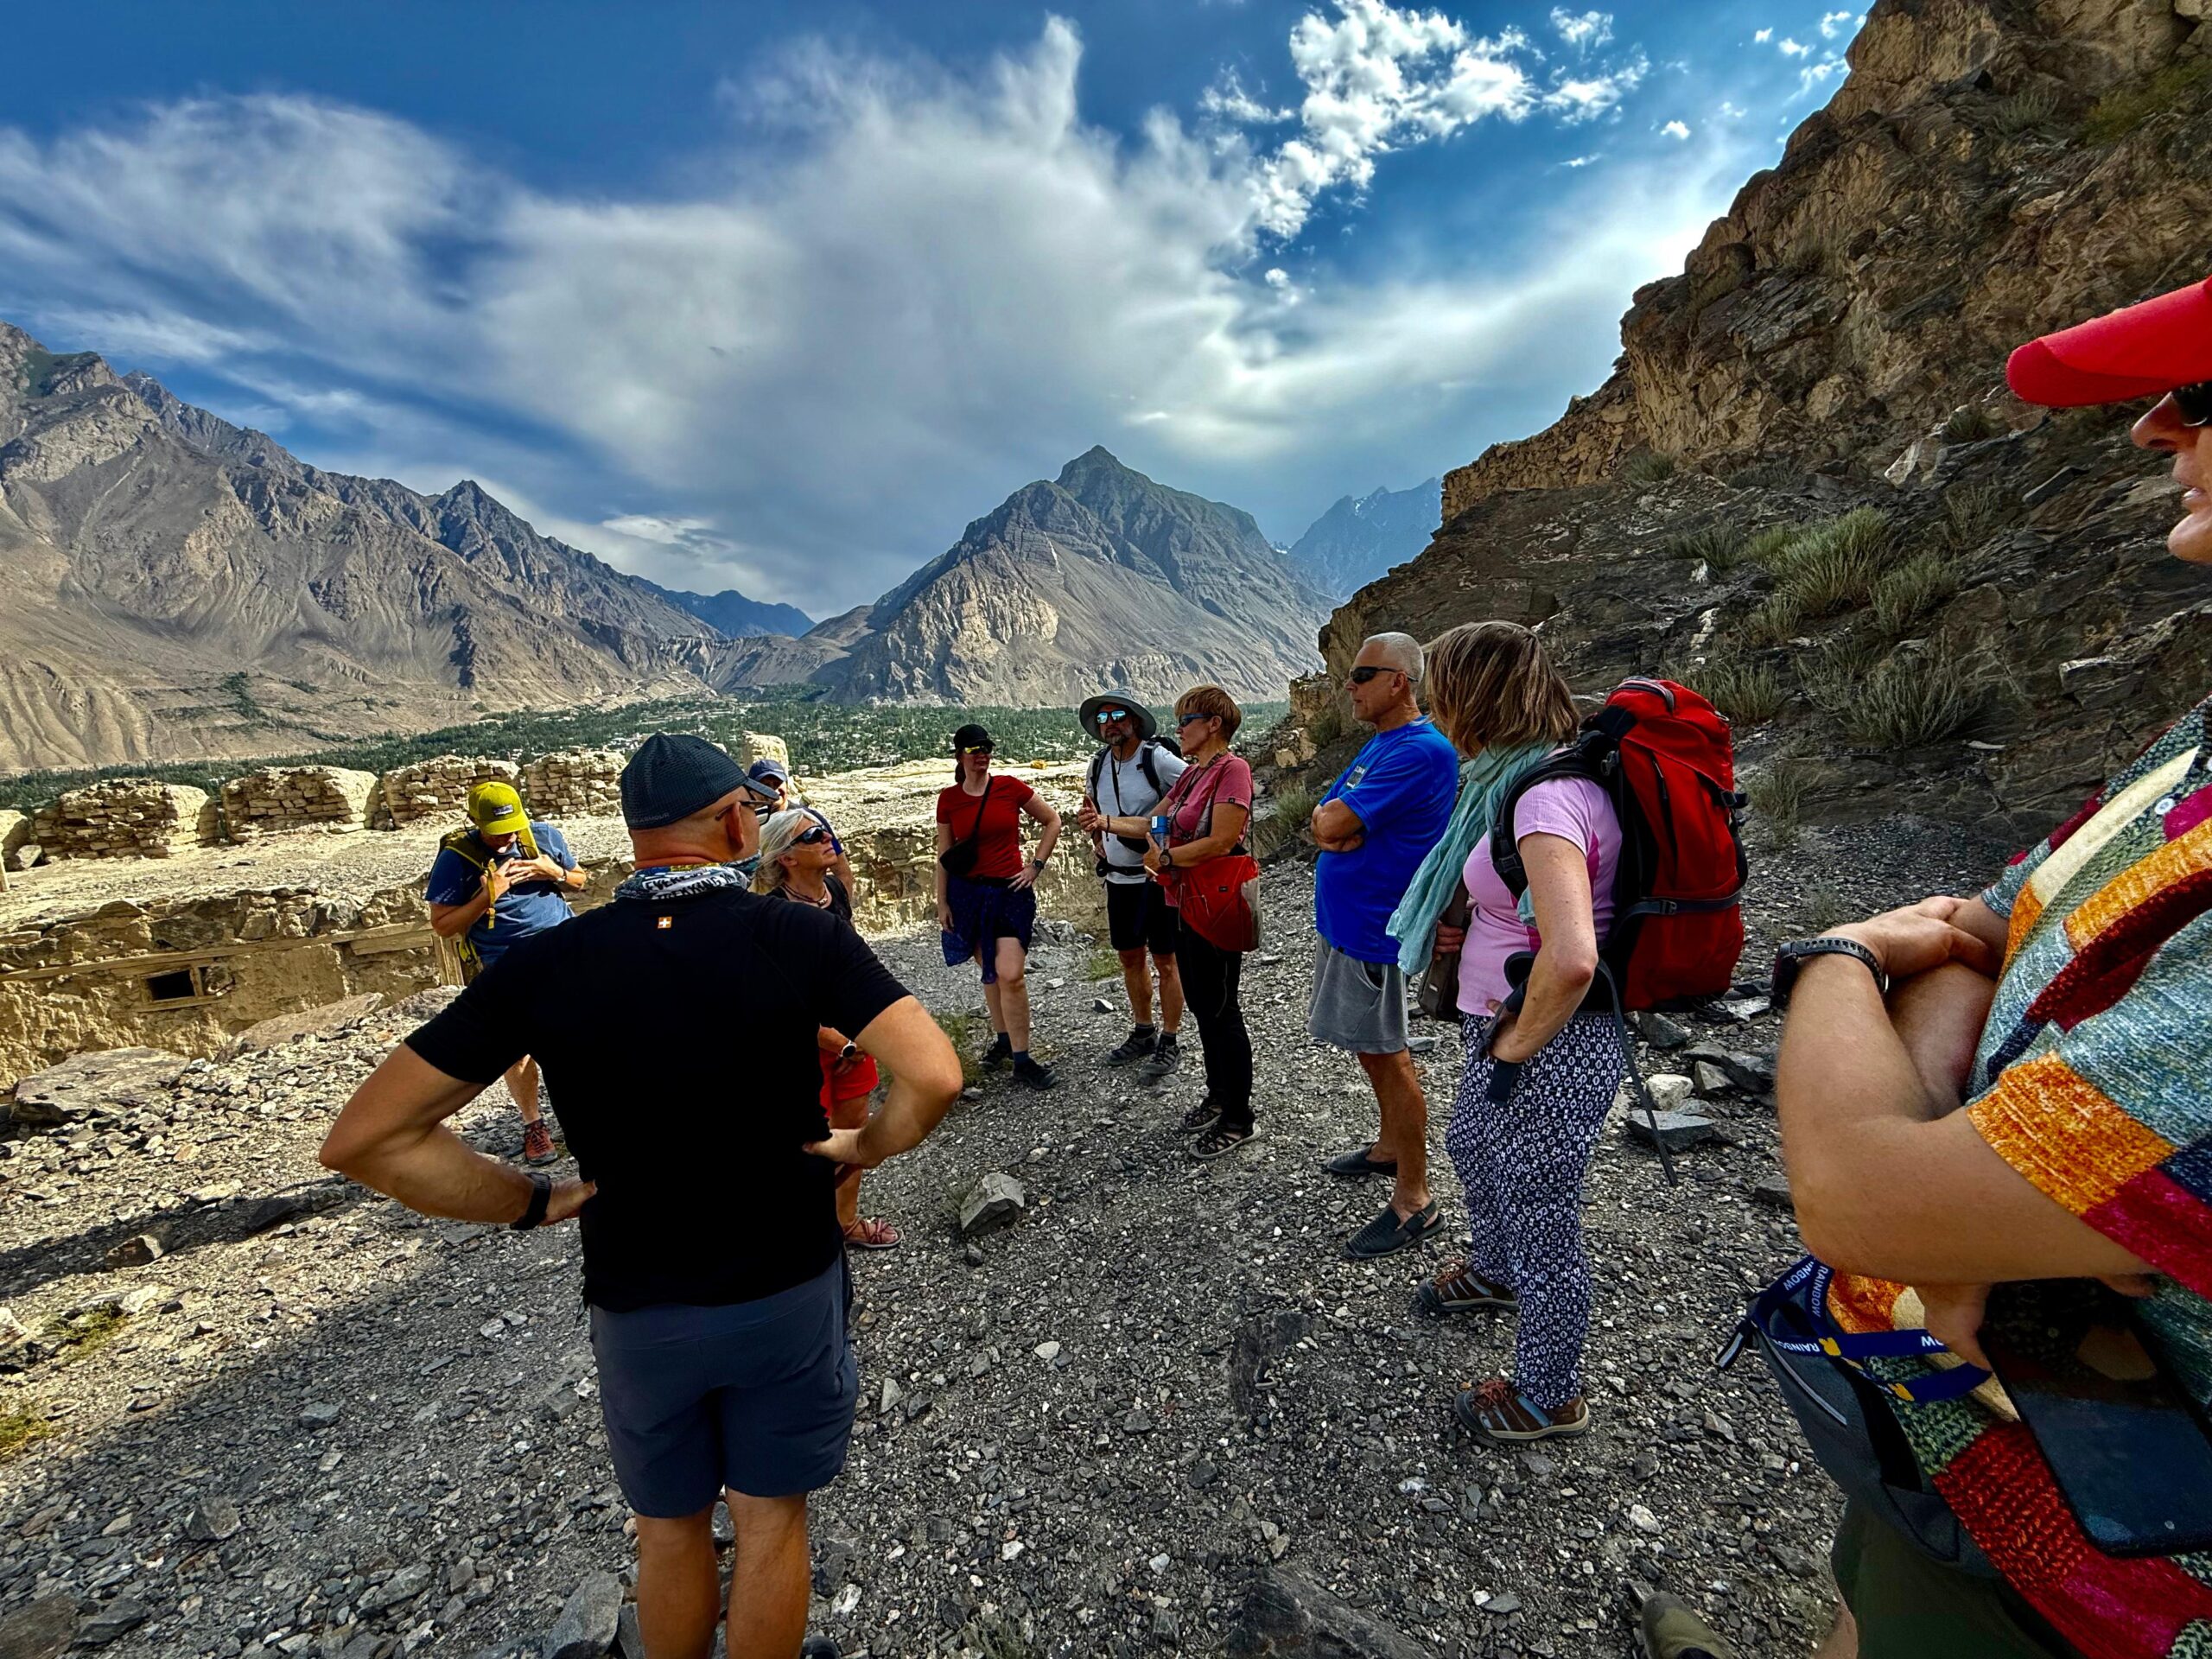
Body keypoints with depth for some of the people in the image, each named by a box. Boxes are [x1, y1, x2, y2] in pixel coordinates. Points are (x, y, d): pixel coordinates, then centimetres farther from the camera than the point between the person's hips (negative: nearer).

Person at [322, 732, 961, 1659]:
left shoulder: (544, 964, -14)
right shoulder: (801, 936, -20)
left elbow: (364, 1141, -12)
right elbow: (934, 1077, -29)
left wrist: (533, 1202, -2)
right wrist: (864, 1147, -9)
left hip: (637, 1308, 2)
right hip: (787, 1292, -2)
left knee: (669, 1525, 28)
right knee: (770, 1517, 22)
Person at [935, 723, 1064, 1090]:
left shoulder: (1011, 787, -4)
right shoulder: (948, 799, 1)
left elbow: (1052, 820, 7)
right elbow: (944, 855, 7)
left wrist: (1036, 865, 1)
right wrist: (942, 903, 6)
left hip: (1011, 891, -2)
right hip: (968, 893, 2)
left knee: (1010, 974, -11)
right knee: (990, 972, 10)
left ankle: (1022, 1059, 1)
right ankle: (1002, 1039, 30)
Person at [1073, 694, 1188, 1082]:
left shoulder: (1158, 760, -13)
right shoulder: (1098, 765, 8)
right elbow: (1090, 806, 26)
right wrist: (1097, 835, 10)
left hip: (1158, 876, -7)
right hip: (1118, 877, 7)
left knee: (1165, 961, 2)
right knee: (1130, 957, 16)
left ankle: (1168, 1045, 14)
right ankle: (1143, 1033, 33)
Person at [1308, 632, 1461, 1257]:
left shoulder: (1421, 750, -21)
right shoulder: (1379, 743, 12)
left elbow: (1332, 823, -25)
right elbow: (1324, 820, 10)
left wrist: (1336, 815, -4)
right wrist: (1336, 824, -11)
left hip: (1371, 928, -10)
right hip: (1342, 920, 10)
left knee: (1385, 1055, 0)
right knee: (1372, 1048, 21)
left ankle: (1414, 1199, 14)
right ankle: (1391, 1147, 40)